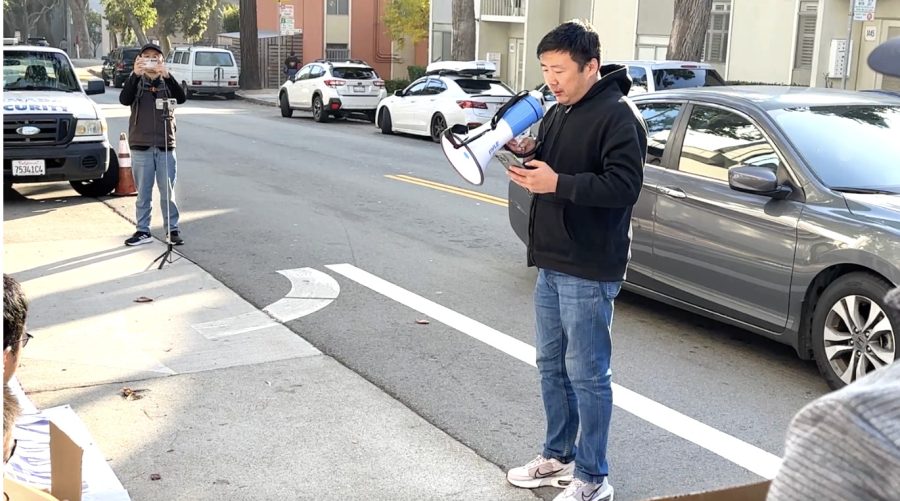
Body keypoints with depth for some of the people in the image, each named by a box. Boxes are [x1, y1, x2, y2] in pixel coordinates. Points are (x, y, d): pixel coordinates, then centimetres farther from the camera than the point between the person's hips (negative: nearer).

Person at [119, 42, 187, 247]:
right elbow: (124, 100, -15)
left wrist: (166, 75, -27)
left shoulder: (168, 82, 6)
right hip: (141, 147, 0)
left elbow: (181, 98, -14)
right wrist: (135, 74, -27)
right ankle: (143, 231, 13)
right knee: (143, 192, 6)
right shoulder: (136, 82, 5)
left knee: (168, 192, 4)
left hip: (165, 146, 0)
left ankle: (173, 229, 12)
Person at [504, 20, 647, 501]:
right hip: (551, 263, 9)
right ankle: (558, 456, 32)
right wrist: (527, 152, 4)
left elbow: (624, 186, -23)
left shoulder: (618, 116, -14)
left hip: (588, 271, -9)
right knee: (552, 365, 17)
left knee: (587, 374, -1)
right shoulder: (557, 113, 14)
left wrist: (557, 183, -28)